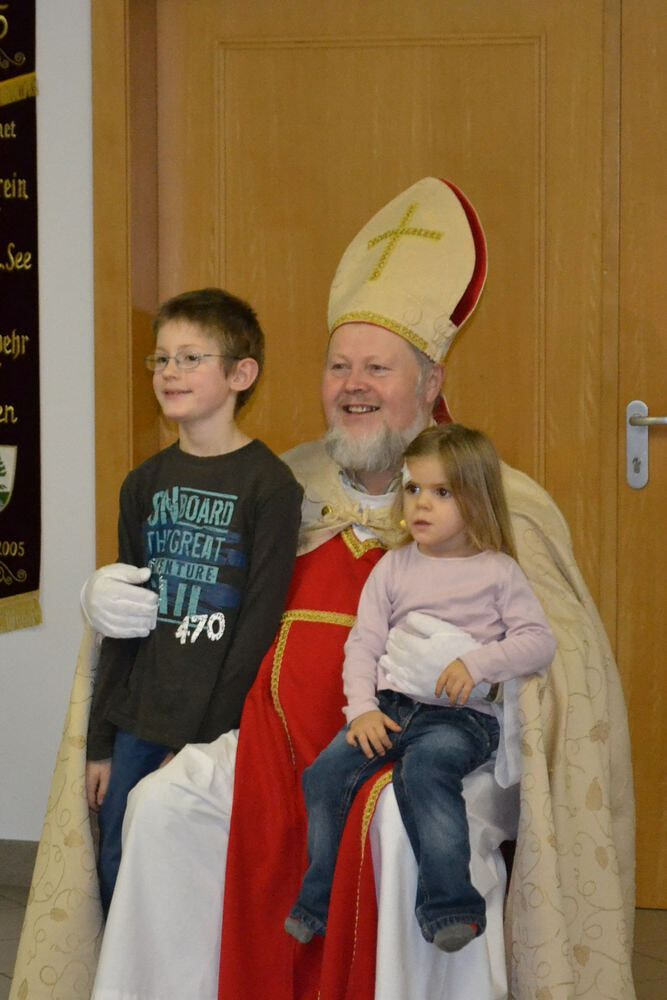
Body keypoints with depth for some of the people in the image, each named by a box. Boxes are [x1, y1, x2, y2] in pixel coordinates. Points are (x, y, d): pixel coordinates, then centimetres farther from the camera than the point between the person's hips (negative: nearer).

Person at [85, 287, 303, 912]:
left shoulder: (268, 484, -7)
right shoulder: (145, 484, 10)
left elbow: (261, 622, -11)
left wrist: (205, 742, -13)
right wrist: (101, 742, 10)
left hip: (220, 728, -5)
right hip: (139, 723, 5)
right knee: (117, 878, 9)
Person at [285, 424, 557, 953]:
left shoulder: (497, 571, 5)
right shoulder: (394, 567, 15)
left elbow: (540, 641, -1)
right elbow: (363, 643, 10)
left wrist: (477, 661, -17)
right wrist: (362, 708, -6)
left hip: (459, 715, -4)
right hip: (389, 708, 4)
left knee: (424, 769, -35)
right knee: (326, 771, -17)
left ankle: (451, 905, -31)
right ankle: (317, 903, -4)